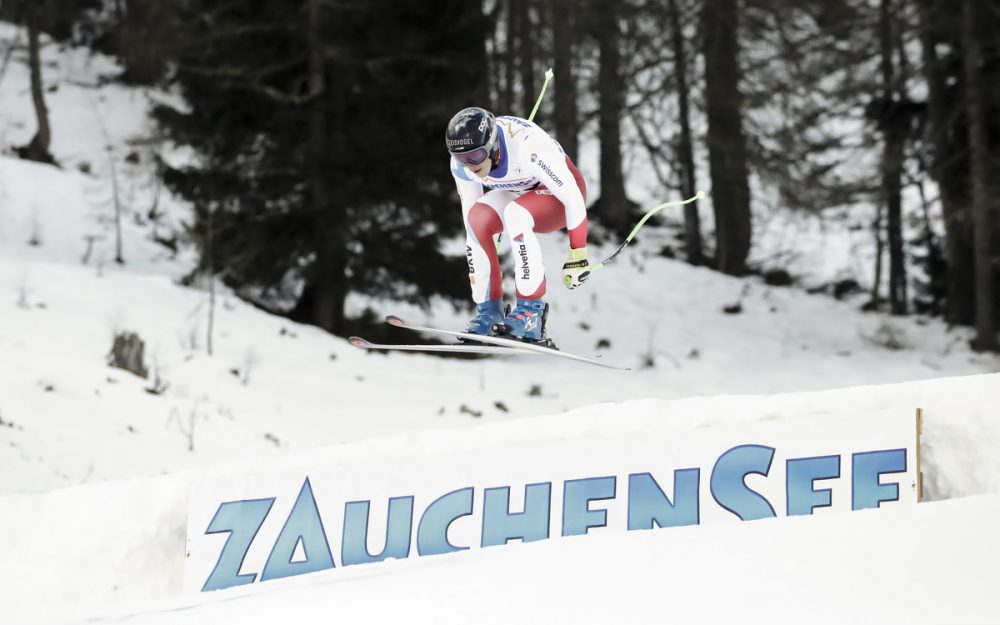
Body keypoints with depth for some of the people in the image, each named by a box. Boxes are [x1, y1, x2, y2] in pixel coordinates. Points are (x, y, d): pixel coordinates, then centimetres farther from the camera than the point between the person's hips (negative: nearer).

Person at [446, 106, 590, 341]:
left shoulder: (528, 147, -37)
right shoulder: (461, 164, -18)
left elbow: (573, 197, -29)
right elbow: (471, 223, -7)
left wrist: (578, 253, -28)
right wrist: (475, 275, -3)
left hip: (559, 192, -5)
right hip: (519, 195, 5)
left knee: (515, 214, -35)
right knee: (478, 216, -24)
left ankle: (531, 311, -28)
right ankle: (488, 311, -14)